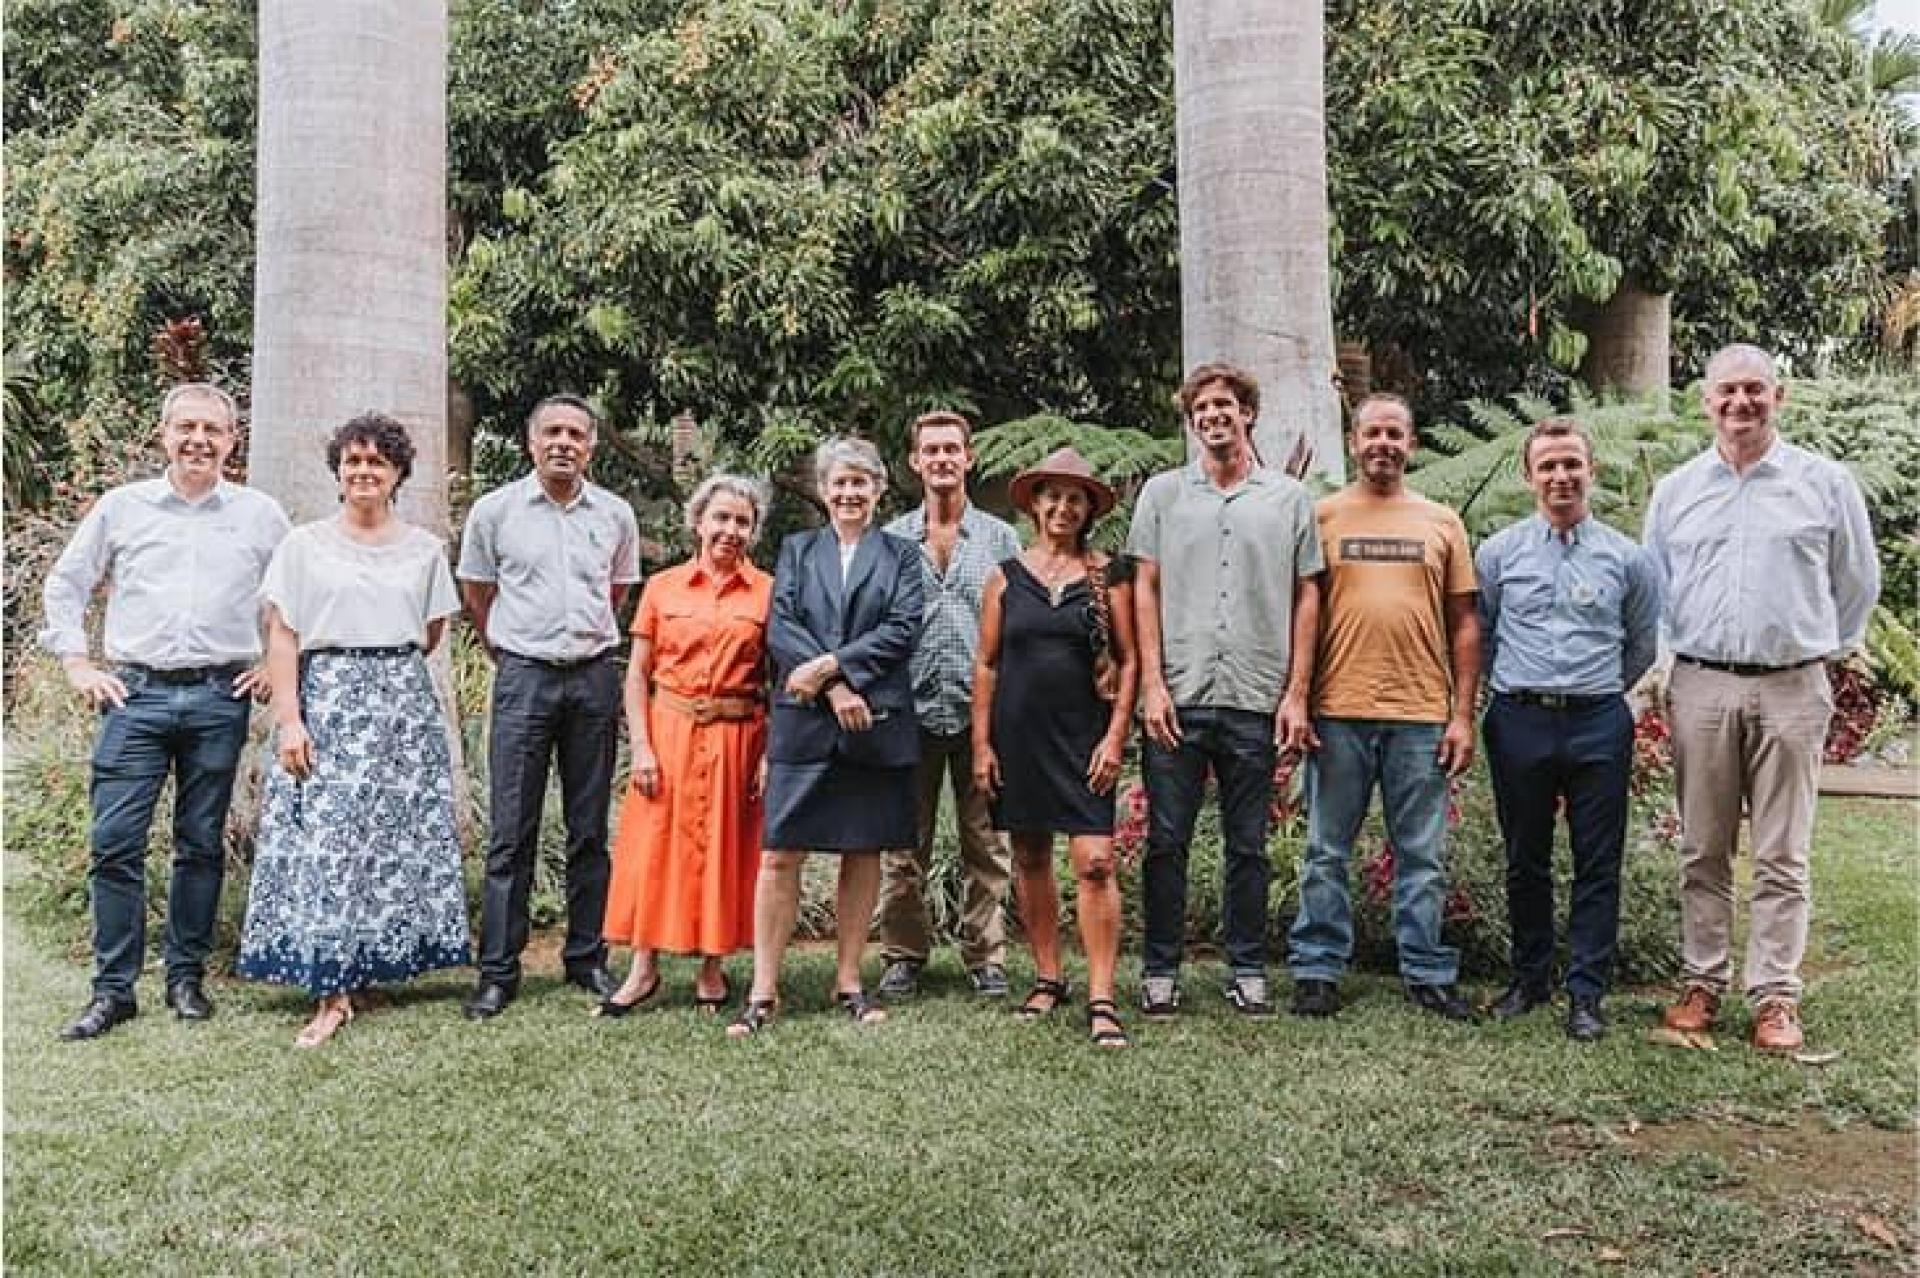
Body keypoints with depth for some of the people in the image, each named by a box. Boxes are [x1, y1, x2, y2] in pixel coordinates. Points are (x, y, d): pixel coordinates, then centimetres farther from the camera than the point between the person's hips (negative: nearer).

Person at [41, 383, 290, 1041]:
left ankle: (187, 977, 19)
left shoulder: (262, 514, 7)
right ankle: (113, 990, 7)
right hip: (135, 694, 0)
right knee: (115, 843, -3)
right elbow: (65, 585, 15)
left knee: (202, 845, 7)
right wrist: (78, 665, 6)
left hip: (220, 698, 0)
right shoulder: (121, 506, 8)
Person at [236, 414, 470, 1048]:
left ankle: (377, 962, 15)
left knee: (398, 834, 2)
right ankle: (332, 990, -2)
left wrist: (391, 669, 8)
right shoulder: (303, 544, 4)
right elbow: (283, 638, 0)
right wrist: (288, 718, -8)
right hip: (326, 704, -2)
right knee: (324, 841, -6)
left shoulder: (425, 549, 9)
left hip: (404, 703, 2)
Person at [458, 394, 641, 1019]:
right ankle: (498, 971, 5)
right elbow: (477, 598, 12)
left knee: (590, 830, 8)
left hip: (595, 676, 2)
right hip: (523, 677, -2)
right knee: (511, 833, -2)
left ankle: (587, 957, 18)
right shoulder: (494, 511, 2)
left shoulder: (616, 515, 6)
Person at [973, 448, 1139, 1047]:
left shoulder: (1108, 576, 3)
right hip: (1018, 736, 2)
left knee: (1095, 862, -9)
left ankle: (1102, 999, -4)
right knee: (1030, 859, 10)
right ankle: (1048, 977, 25)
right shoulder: (1007, 576, 6)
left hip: (1083, 736, -2)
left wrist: (1116, 735, -7)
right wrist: (981, 743, 1)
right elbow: (986, 664, 6)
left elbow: (1128, 661, 2)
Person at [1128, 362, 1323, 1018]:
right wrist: (1152, 682, -5)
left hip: (1256, 700, 1)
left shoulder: (1288, 498, 9)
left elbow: (1306, 597, 8)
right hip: (1176, 697, 0)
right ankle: (1160, 969, 15)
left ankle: (1248, 969, 20)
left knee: (1248, 846, 9)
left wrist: (1296, 692, 0)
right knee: (1167, 841, 4)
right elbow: (1145, 589, 4)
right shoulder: (1163, 492, 8)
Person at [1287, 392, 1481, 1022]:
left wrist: (1463, 716, 3)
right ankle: (1316, 971, 16)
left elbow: (1464, 624, 9)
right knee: (1327, 852, 6)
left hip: (1422, 715, 1)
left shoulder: (1442, 522, 10)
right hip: (1337, 711, -1)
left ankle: (1429, 975, 19)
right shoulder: (1321, 516, 5)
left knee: (1423, 854, 8)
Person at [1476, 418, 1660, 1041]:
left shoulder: (1626, 557, 5)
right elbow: (1478, 637, 12)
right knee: (1525, 862, 10)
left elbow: (1643, 644, 16)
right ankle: (1529, 979, 24)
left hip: (1598, 724, 0)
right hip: (1519, 722, 0)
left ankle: (1586, 995, 11)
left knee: (1598, 866, 2)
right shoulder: (1498, 552, 4)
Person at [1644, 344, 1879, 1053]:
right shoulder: (1675, 491, 9)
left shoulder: (1826, 482, 3)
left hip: (1791, 689, -2)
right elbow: (1654, 590, 19)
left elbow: (1857, 584, 12)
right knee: (1703, 852, 8)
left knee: (1782, 859, 2)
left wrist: (1817, 651, 14)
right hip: (1700, 685, 2)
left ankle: (1775, 998, 10)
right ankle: (1703, 982, 17)